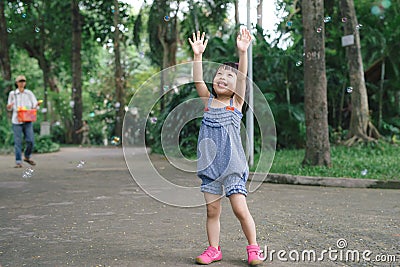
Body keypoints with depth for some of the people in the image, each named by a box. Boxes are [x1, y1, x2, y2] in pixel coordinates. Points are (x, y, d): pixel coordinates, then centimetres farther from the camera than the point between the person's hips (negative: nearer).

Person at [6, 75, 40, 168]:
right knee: (18, 142, -4)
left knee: (30, 141, -4)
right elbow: (10, 108, 10)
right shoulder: (12, 94, 5)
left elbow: (35, 105, 6)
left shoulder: (29, 93, 8)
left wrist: (37, 105, -17)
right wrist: (9, 107, -13)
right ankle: (18, 162, 3)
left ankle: (27, 157, 21)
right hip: (16, 121, -1)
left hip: (28, 121, 1)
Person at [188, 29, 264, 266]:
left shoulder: (237, 102, 1)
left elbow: (243, 77, -13)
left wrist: (242, 52, -25)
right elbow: (198, 80, -4)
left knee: (240, 209, -5)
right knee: (212, 211, 8)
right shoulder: (208, 100, 8)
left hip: (232, 165, -3)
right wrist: (198, 55, -14)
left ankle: (253, 248, 12)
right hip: (209, 165, 3)